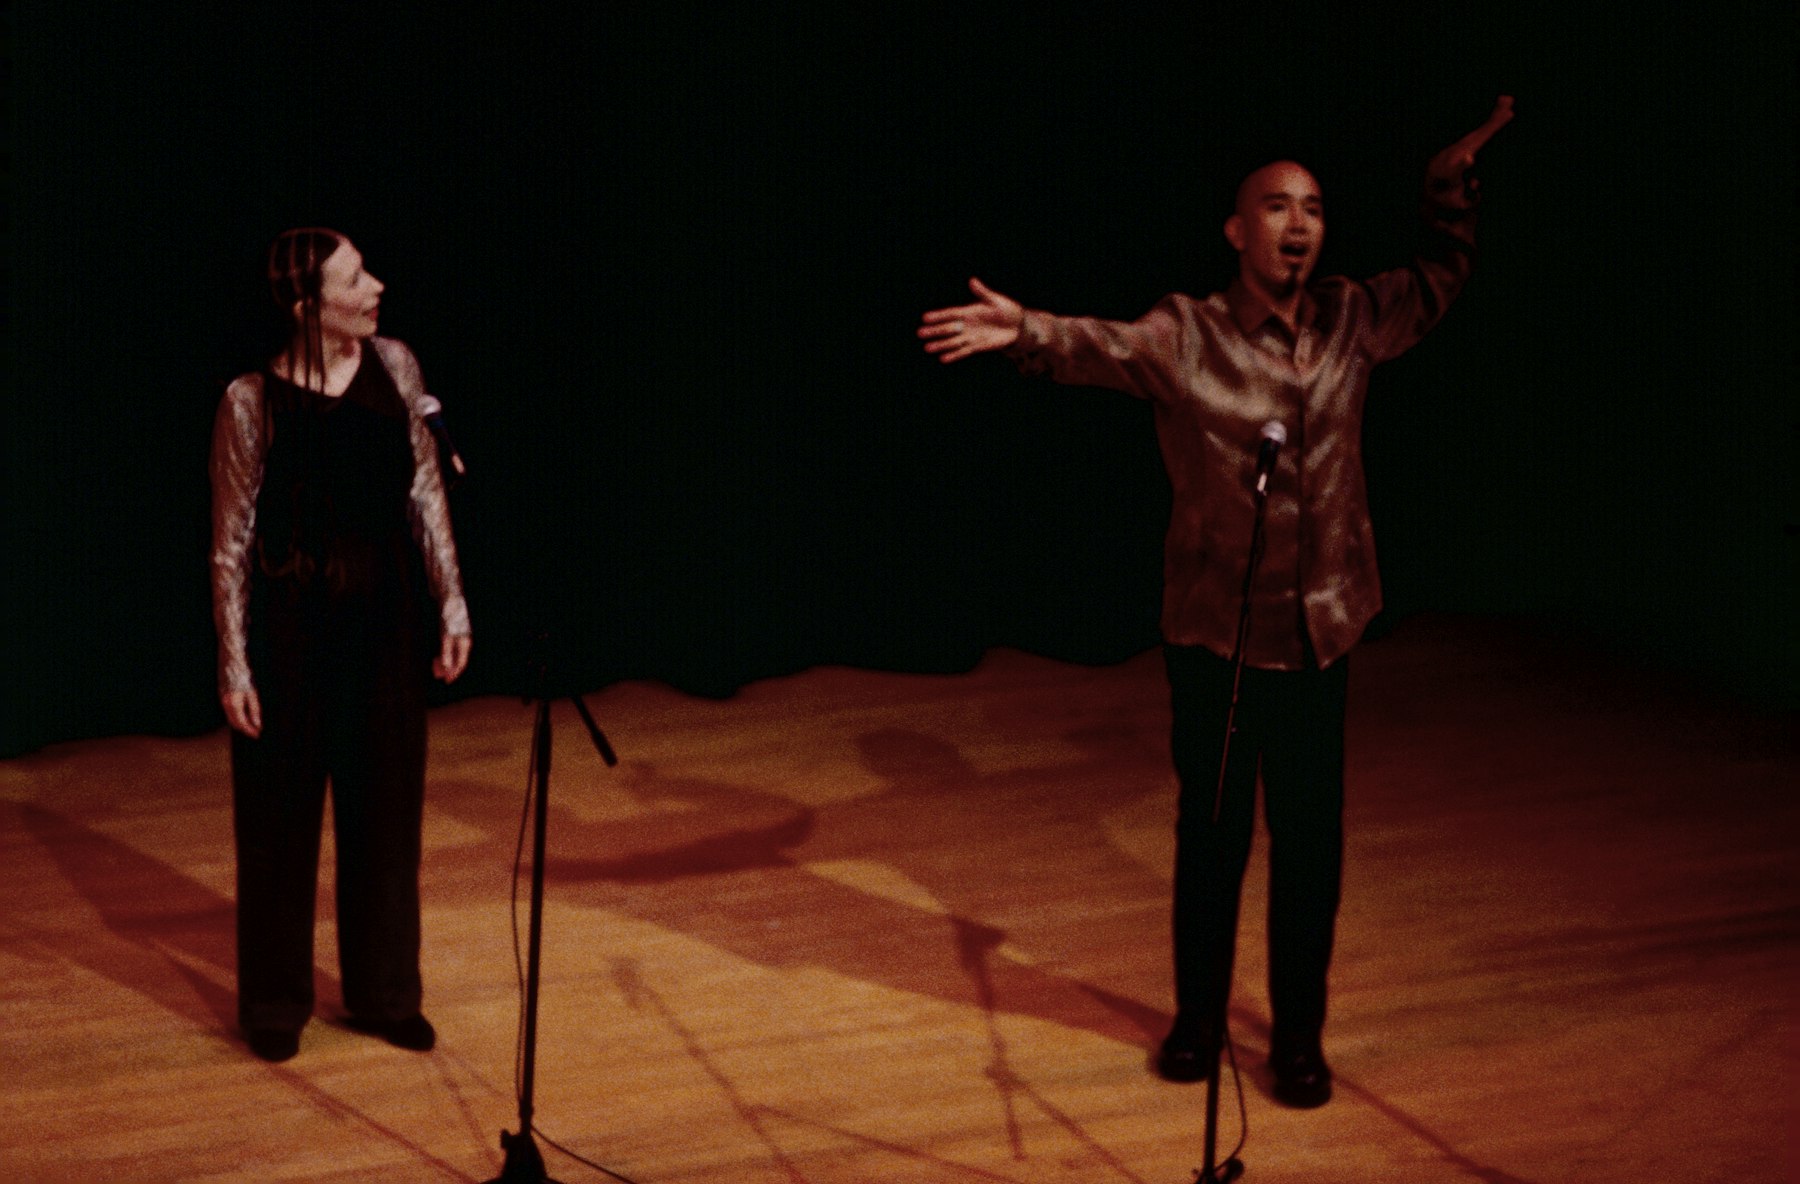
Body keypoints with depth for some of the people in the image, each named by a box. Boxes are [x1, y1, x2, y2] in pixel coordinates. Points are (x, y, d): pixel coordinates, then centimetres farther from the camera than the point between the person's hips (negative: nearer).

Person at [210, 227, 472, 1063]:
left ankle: (383, 993, 29)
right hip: (291, 625, -4)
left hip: (385, 618, 4)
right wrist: (234, 664, -9)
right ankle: (275, 1003, 25)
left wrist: (452, 603, 2)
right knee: (282, 813, 8)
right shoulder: (253, 402, -14)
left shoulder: (393, 368, -3)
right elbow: (232, 542, -8)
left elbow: (426, 495, 5)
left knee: (386, 806, 13)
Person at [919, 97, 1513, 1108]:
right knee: (1211, 832, 10)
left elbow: (1439, 282, 19)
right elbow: (1101, 345, -26)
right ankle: (1199, 1019, 28)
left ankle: (1299, 1034, 22)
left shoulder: (1351, 323, 3)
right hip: (1214, 633, -3)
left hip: (1320, 632, 3)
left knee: (1310, 841, 7)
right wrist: (1026, 330, -46)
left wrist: (1455, 178, 11)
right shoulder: (1185, 336, -9)